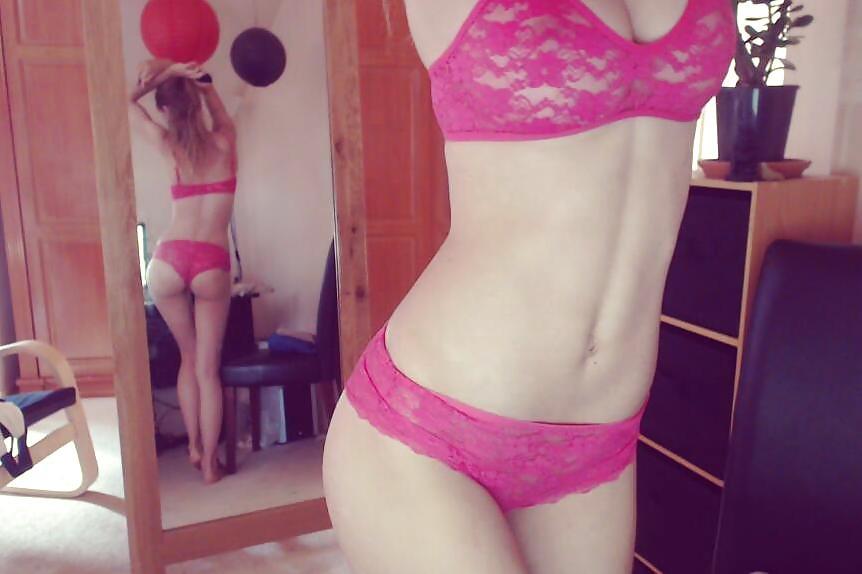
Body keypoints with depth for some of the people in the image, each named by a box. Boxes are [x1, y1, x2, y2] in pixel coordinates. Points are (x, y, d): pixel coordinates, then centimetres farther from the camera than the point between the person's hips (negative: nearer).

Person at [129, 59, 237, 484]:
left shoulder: (169, 146, 4)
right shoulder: (224, 141, 6)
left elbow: (126, 101, 23)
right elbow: (212, 97, 29)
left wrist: (165, 73, 15)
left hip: (168, 261, 1)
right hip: (212, 266, -1)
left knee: (187, 356, 20)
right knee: (208, 367, 9)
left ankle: (193, 446, 28)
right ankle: (210, 461, 15)